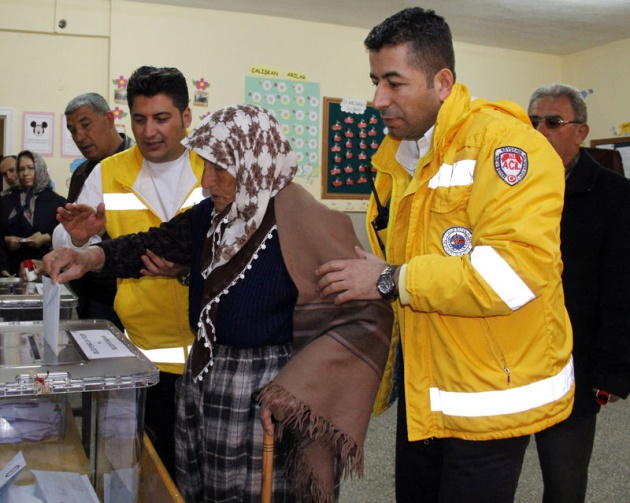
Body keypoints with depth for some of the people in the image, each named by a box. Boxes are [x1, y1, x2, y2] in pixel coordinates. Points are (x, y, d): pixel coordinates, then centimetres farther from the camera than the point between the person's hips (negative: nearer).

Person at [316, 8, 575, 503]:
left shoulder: (504, 141, -18)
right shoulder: (394, 157, 8)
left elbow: (515, 270, -30)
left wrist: (391, 282, -24)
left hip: (492, 395, -7)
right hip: (421, 388, 8)